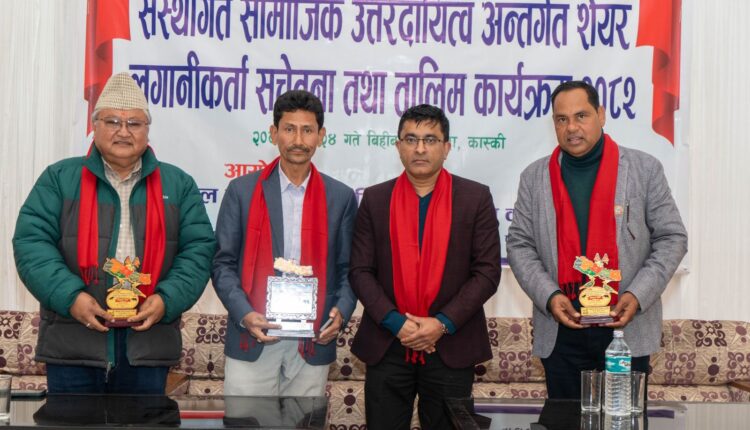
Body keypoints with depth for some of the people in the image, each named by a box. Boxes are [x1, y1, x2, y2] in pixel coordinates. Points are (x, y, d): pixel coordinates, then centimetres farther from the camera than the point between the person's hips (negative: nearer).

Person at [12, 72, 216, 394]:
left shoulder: (177, 184, 10)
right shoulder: (59, 178, 7)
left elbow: (198, 249, 4)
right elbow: (31, 242, -1)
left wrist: (167, 299, -12)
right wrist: (70, 296, -16)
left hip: (148, 345, 1)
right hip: (73, 343, -1)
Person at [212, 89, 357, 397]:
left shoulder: (341, 197, 7)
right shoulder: (242, 190, 3)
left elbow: (347, 269, 9)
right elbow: (223, 263, 2)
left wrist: (341, 312, -10)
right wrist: (244, 314, -13)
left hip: (313, 341, 1)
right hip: (252, 340, -1)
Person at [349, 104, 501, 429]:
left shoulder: (476, 198, 2)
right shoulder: (375, 199, 6)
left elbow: (487, 271, -3)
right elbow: (360, 271, 1)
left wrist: (443, 323, -11)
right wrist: (396, 323, -11)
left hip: (452, 347, -1)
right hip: (387, 346, 1)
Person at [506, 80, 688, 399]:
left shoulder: (644, 169, 1)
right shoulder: (535, 176, 5)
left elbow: (671, 238, 2)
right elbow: (519, 244, 5)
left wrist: (637, 295, -11)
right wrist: (548, 296, -10)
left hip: (628, 327, -1)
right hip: (560, 329, 1)